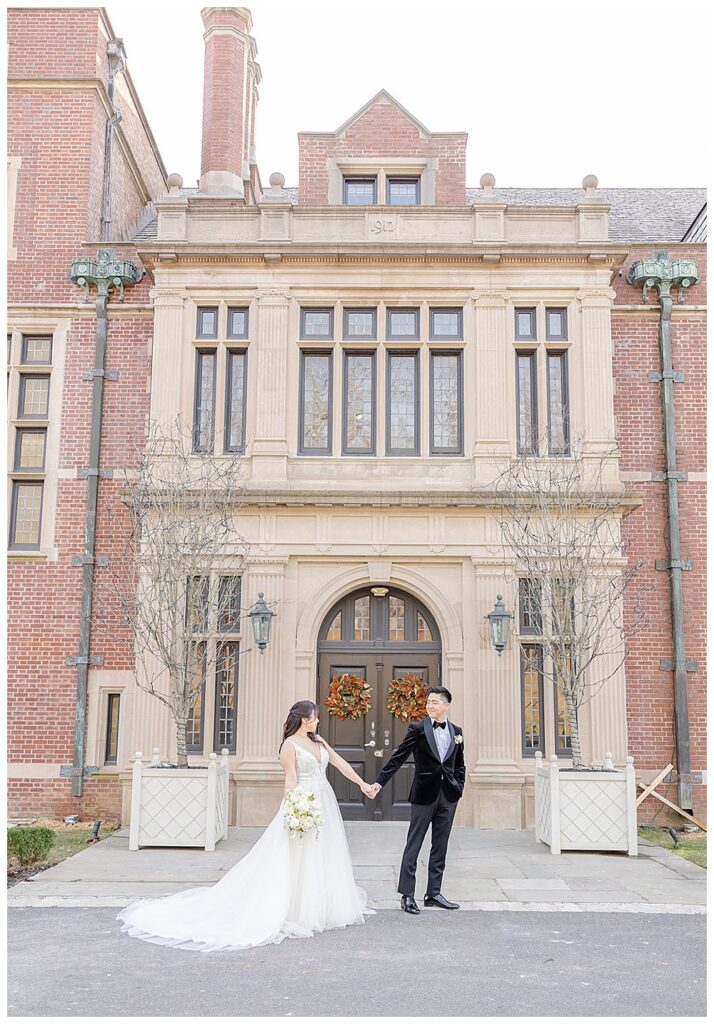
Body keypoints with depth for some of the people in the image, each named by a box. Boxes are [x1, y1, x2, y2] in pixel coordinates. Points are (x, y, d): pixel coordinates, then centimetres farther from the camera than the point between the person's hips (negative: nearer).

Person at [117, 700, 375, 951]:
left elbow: (340, 762, 15)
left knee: (323, 859, 13)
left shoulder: (317, 740, 12)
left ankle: (319, 909, 26)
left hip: (324, 804, 8)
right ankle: (294, 912, 6)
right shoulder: (289, 745, -10)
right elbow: (290, 781, -14)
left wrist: (362, 783, 15)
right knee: (297, 861, -3)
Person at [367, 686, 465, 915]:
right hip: (424, 794, -4)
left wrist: (458, 787, 5)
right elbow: (398, 758, -9)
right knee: (413, 845, 0)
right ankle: (407, 895, 6)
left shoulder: (456, 731, 8)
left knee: (440, 847, 10)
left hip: (448, 796, 4)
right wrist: (380, 782, -16)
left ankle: (434, 893, 19)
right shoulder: (418, 729, -5)